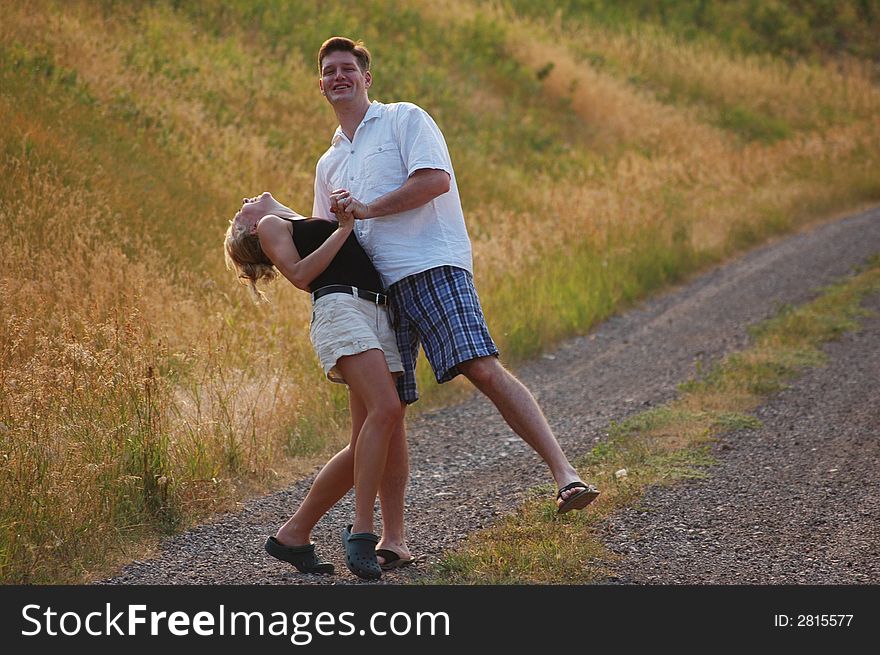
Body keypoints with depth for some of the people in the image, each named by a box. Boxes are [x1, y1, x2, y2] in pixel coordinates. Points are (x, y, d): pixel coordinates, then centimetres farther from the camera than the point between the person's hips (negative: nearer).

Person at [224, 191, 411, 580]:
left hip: (379, 315, 7)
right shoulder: (271, 225, 17)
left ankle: (294, 534, 1)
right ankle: (362, 531, -26)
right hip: (340, 309, -7)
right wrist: (343, 230, 1)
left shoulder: (315, 228, 36)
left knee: (367, 445, -5)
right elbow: (300, 275, 1)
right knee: (385, 410, -26)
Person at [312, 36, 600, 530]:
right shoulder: (329, 164, 27)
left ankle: (564, 474, -28)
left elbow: (436, 179, -9)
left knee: (483, 368, -24)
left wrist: (367, 208, -8)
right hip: (373, 287, 6)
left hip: (432, 267, -6)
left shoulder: (405, 119, 7)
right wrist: (337, 213, 11)